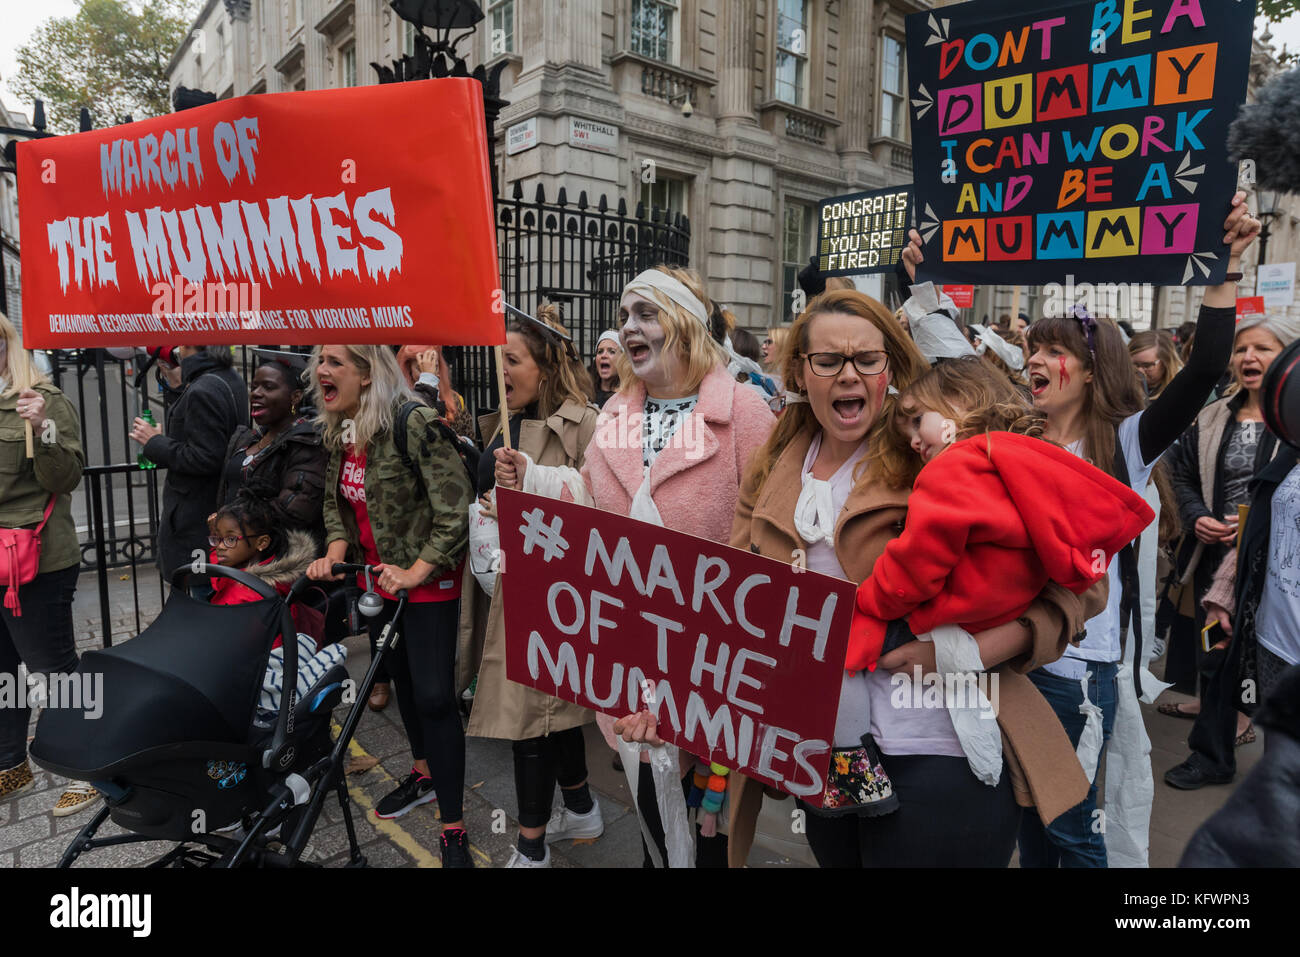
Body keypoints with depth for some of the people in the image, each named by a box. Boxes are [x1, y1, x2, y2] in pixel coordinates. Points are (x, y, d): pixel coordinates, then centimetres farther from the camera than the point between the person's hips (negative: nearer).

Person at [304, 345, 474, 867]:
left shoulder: (413, 424, -24)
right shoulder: (338, 432, 2)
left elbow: (456, 508, -26)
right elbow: (335, 502, 14)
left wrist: (417, 571, -25)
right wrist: (335, 552, -3)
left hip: (426, 581, -8)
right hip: (379, 577, 8)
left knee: (433, 696, -8)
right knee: (401, 677, 22)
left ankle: (454, 830, 6)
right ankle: (424, 774, 45)